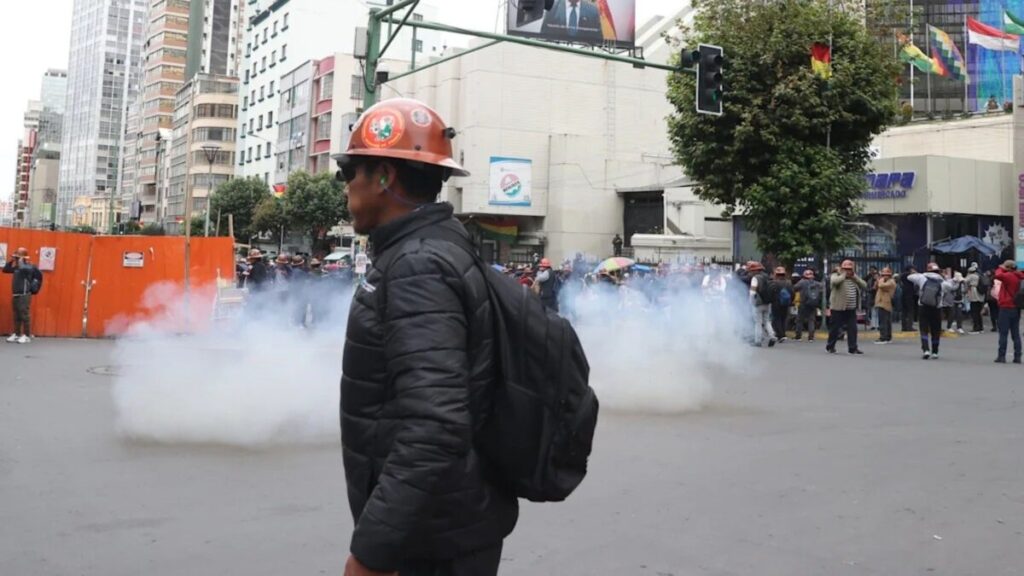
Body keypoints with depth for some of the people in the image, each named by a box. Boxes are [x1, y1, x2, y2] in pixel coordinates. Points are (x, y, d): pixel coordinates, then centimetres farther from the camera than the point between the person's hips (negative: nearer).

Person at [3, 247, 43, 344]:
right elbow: (5, 270, 19)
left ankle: (27, 336, -2)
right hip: (15, 295, 8)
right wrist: (11, 261, 8)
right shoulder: (16, 267, 14)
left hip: (24, 295, -8)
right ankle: (16, 334, 17)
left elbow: (23, 268, -32)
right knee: (16, 316, 11)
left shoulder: (29, 266, -10)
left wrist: (21, 261, -14)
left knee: (25, 315, -6)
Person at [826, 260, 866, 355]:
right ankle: (830, 347, 16)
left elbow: (864, 286, 4)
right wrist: (843, 275, -12)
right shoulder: (835, 276, -3)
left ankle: (853, 348, 8)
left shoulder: (855, 278, 16)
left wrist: (854, 277, -3)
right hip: (838, 308, -5)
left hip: (852, 309, 5)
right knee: (835, 328, 3)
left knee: (852, 329, 2)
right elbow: (835, 281, -28)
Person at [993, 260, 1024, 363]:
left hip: (1006, 308, -7)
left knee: (1003, 334, -3)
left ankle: (1001, 356, -4)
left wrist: (1000, 268, -13)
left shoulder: (1009, 276, -14)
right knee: (1016, 334, 9)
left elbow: (998, 275, -30)